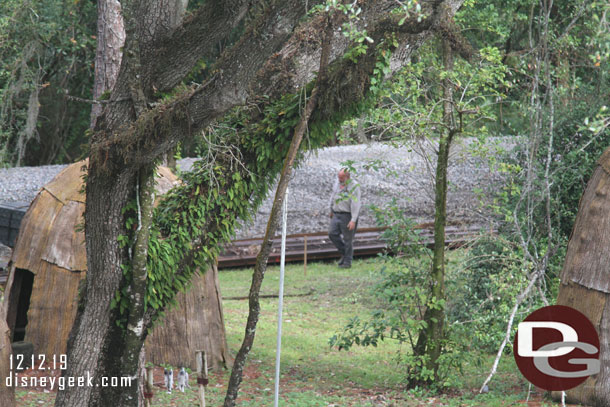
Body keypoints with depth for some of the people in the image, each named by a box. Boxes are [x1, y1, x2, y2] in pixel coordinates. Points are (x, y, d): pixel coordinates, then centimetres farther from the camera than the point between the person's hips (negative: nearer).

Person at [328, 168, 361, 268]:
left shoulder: (354, 186, -16)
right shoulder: (337, 182, 5)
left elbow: (355, 204, -20)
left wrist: (353, 220, -26)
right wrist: (331, 210, 29)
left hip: (348, 215, -6)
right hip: (337, 214, 6)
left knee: (348, 239, -1)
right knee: (332, 233, -3)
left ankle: (347, 262, 9)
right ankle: (344, 253, 16)